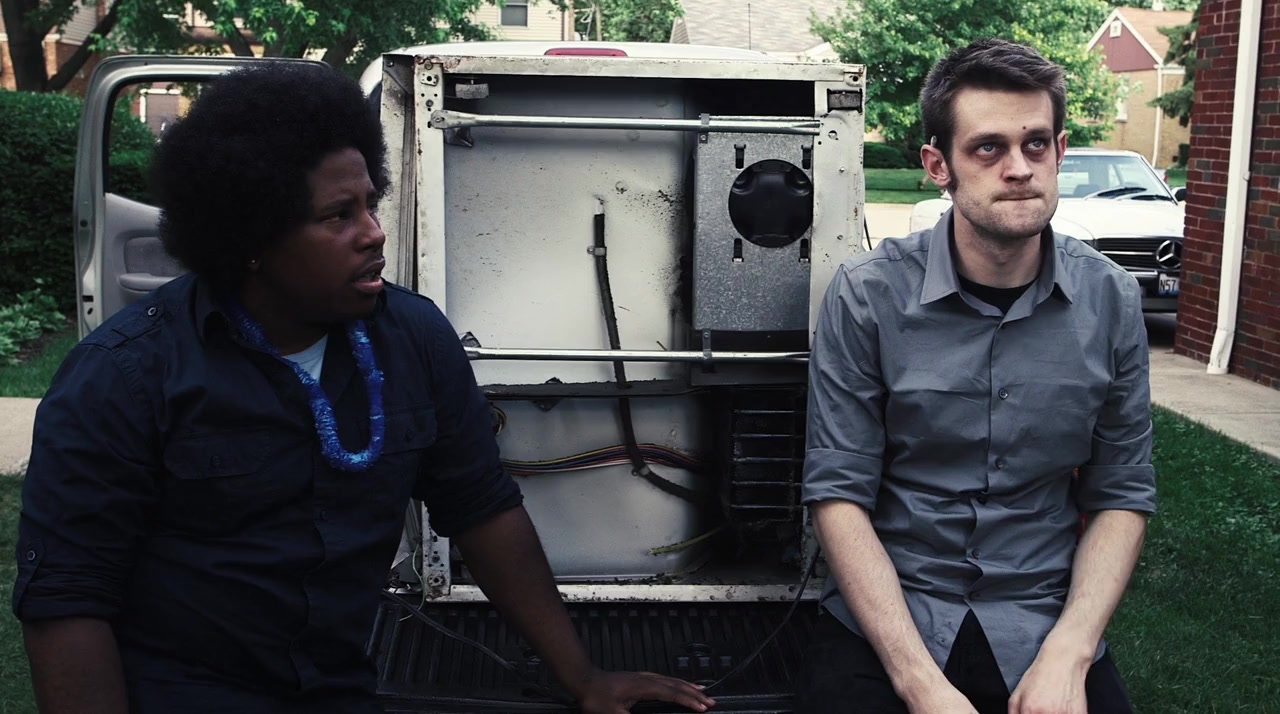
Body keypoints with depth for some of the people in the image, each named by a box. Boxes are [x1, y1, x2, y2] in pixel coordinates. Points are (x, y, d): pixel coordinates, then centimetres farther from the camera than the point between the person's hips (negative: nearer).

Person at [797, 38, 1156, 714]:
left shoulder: (1110, 300, -2)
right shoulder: (867, 295, -10)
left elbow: (1122, 495, 4)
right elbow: (838, 494, -10)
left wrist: (1068, 654, -11)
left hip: (1044, 625, 2)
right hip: (882, 617, -2)